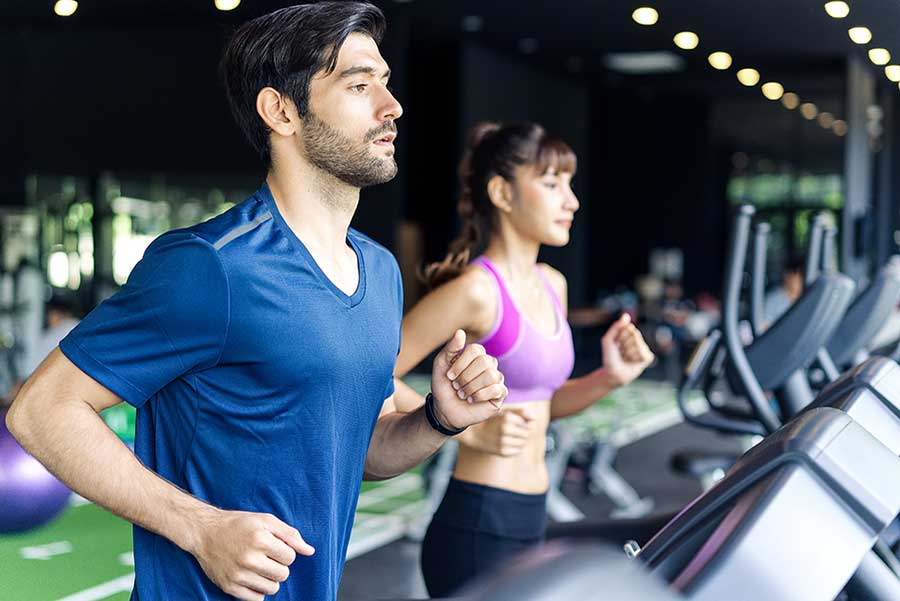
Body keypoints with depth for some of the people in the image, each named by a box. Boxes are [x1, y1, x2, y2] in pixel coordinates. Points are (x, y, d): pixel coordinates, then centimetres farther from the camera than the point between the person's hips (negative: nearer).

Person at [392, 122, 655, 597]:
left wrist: (610, 378, 4)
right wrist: (471, 430, -21)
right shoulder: (476, 291, -16)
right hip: (477, 528, -9)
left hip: (529, 522, 9)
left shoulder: (551, 285, 10)